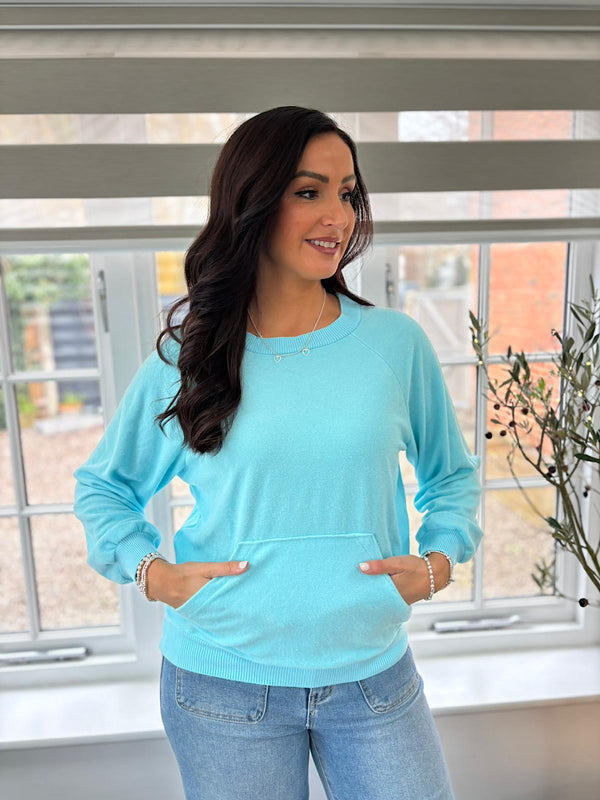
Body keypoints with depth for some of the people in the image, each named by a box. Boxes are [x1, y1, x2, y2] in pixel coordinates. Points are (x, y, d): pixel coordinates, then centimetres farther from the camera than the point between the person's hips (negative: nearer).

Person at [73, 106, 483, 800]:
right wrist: (152, 572, -7)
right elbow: (102, 486, 8)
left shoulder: (397, 343, -4)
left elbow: (452, 474, 10)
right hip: (222, 682, 0)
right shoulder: (182, 360, -6)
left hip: (373, 674, 1)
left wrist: (439, 561, -5)